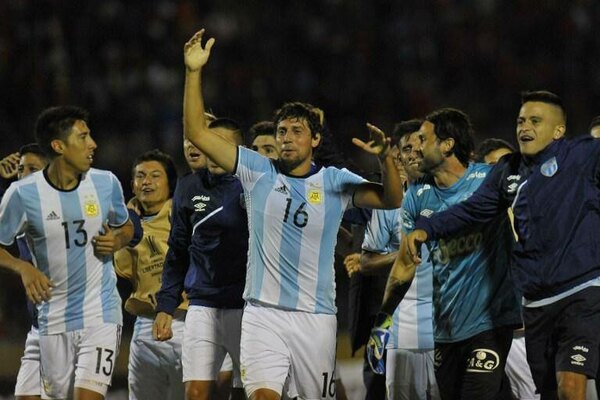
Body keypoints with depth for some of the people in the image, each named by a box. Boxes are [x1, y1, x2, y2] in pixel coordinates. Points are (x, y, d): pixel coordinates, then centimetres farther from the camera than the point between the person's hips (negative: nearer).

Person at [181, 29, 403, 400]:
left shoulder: (335, 181, 3)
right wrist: (194, 73, -7)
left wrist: (385, 157, -24)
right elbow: (198, 133, 1)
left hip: (316, 317, 1)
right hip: (263, 313, -1)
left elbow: (392, 200, -6)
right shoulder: (259, 172, 4)